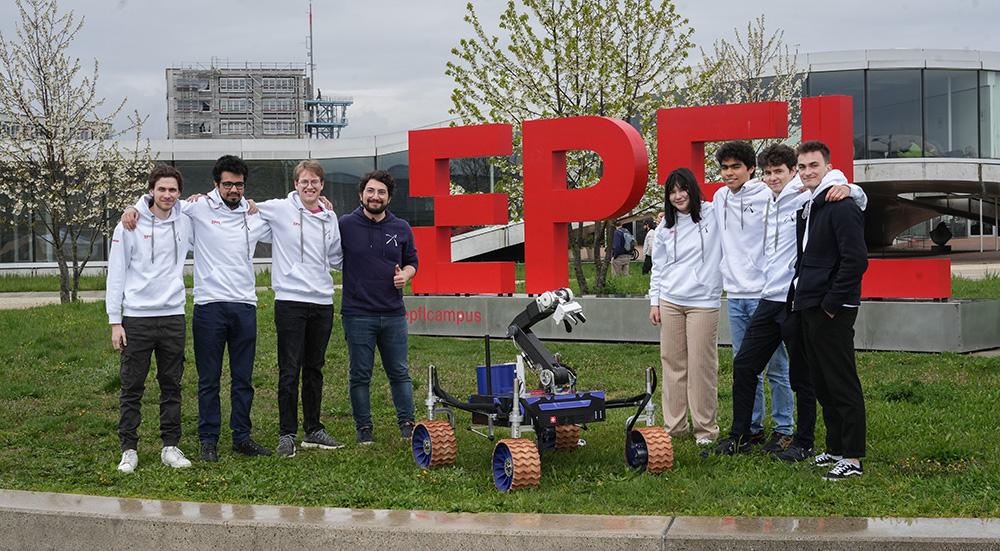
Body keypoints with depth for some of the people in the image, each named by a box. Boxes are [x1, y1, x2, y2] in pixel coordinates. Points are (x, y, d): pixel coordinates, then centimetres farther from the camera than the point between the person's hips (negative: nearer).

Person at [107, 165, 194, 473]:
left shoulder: (186, 223, 5)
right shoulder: (130, 226, -4)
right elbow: (116, 275, -3)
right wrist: (115, 321, -7)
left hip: (173, 316, 3)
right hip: (136, 318, -3)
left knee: (172, 386, 8)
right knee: (132, 388, 2)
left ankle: (171, 446, 16)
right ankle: (128, 449, 9)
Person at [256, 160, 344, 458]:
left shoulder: (330, 218, 11)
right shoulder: (279, 209, -2)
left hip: (322, 302, 5)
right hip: (290, 301, -4)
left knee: (314, 369, 13)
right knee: (290, 371, -3)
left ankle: (313, 430, 22)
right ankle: (287, 434, 4)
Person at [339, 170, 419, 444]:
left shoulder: (401, 228, 8)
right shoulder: (345, 225, -2)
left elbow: (412, 261, 20)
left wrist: (405, 274, -1)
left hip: (393, 314, 3)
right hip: (357, 315, -3)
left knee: (400, 372, 9)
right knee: (360, 375, 5)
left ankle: (407, 424, 18)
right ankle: (364, 428, 15)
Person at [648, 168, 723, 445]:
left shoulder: (714, 214, -1)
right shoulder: (665, 227, 11)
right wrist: (654, 302, 12)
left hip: (703, 302, -4)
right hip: (670, 302, 4)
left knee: (702, 366, -4)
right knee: (672, 363, 6)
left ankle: (705, 427, 7)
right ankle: (674, 425, 14)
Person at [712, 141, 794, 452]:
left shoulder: (768, 197, -9)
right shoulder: (720, 198, 11)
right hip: (734, 294, 6)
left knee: (776, 367, 0)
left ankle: (784, 430, 9)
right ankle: (752, 428, 21)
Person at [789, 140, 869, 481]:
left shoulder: (841, 206, -14)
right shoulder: (807, 208, 16)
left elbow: (856, 260, -20)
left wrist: (832, 303, -19)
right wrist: (798, 293, 16)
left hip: (832, 311, -10)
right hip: (810, 309, 10)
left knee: (841, 383, -5)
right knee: (822, 382, 14)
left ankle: (852, 458, 0)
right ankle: (836, 448, 24)